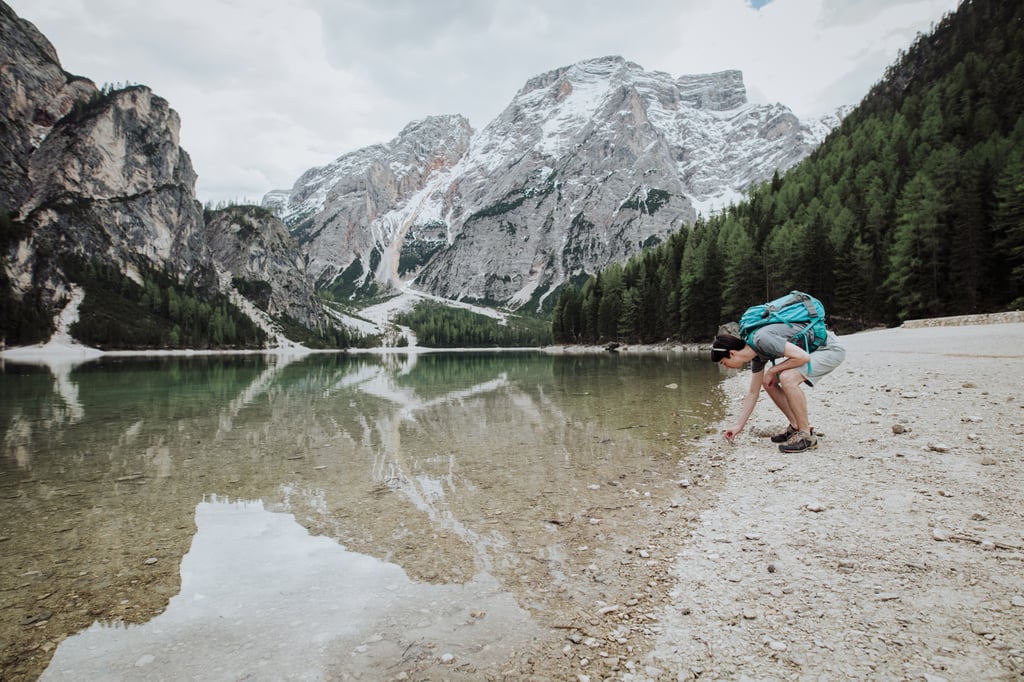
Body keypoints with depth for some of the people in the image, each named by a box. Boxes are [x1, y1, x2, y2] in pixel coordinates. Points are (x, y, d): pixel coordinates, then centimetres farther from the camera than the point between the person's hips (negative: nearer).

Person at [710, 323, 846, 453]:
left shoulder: (762, 338, -26)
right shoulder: (757, 355, 4)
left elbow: (803, 357, -28)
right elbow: (753, 393, 12)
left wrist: (772, 370, -14)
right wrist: (738, 426, 15)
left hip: (832, 349, -9)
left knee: (787, 377, -27)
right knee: (768, 382, 6)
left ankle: (806, 435, -14)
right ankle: (797, 427, 14)